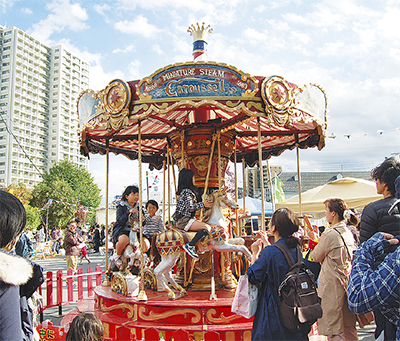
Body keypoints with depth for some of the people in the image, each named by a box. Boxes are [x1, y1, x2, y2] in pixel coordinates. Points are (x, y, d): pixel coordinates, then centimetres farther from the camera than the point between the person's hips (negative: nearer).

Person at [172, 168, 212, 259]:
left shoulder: (183, 191, 17)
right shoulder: (187, 192, -13)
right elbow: (190, 208, -19)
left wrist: (204, 204, 17)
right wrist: (203, 204, -6)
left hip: (181, 220, 10)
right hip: (184, 220, -10)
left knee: (202, 223, 19)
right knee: (207, 227, -20)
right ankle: (190, 246, -27)